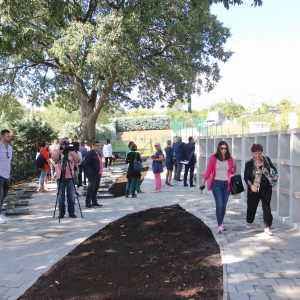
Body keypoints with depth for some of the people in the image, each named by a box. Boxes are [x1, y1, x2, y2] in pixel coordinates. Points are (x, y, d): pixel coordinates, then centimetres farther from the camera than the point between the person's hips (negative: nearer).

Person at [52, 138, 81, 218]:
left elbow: (78, 161, -7)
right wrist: (59, 152, -28)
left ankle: (71, 212, 13)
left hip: (70, 177, 1)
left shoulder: (72, 152, 7)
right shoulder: (56, 151, 3)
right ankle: (61, 213, 15)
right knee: (61, 196, 5)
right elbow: (54, 159, -15)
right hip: (60, 177, -1)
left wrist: (72, 153, -18)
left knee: (72, 196, 3)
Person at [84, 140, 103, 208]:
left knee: (96, 188, 14)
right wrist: (90, 172, -22)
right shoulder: (90, 153, -12)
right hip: (92, 174, -9)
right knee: (91, 189, -5)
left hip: (98, 174, 9)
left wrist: (100, 172, 16)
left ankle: (94, 202, 23)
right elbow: (86, 164, -17)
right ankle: (88, 203, 1)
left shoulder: (98, 153, 17)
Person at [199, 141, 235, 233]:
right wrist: (203, 180, -1)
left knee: (224, 205, 8)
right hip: (216, 183, -3)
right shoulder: (213, 158, -3)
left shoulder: (230, 159, 4)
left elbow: (232, 172, 11)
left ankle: (220, 223, 23)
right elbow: (209, 170, 1)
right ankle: (220, 225, -5)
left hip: (226, 184, 3)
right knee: (219, 204, -11)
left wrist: (234, 167, -9)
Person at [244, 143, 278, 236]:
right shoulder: (249, 164, -5)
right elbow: (246, 177, -5)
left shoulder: (267, 160, 1)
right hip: (254, 188, -1)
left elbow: (273, 168, 14)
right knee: (252, 206, 13)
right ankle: (249, 221, 40)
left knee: (266, 207, -3)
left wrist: (275, 175, -5)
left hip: (266, 187, 1)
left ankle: (267, 227, 3)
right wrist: (251, 185, -20)